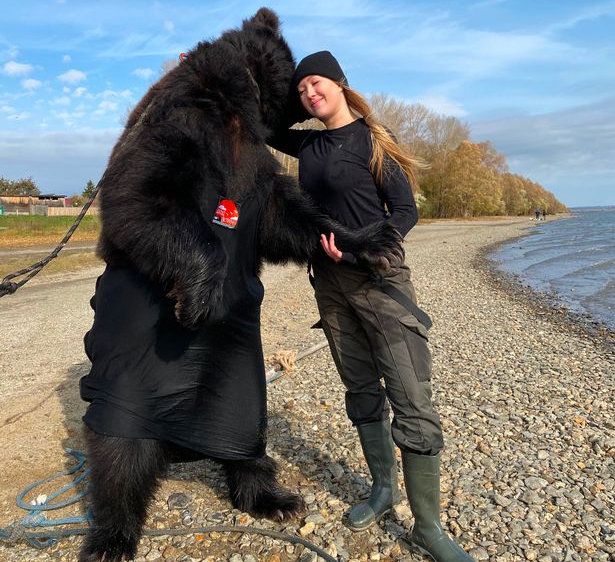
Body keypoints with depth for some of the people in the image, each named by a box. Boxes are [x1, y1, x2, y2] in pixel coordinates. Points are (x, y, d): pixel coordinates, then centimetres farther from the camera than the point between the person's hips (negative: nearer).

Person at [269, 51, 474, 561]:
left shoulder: (370, 139, -4)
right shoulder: (307, 145, 11)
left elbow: (406, 211, -6)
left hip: (379, 277, -5)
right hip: (330, 283, 6)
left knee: (412, 401, -9)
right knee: (362, 391, 12)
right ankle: (384, 489, 28)